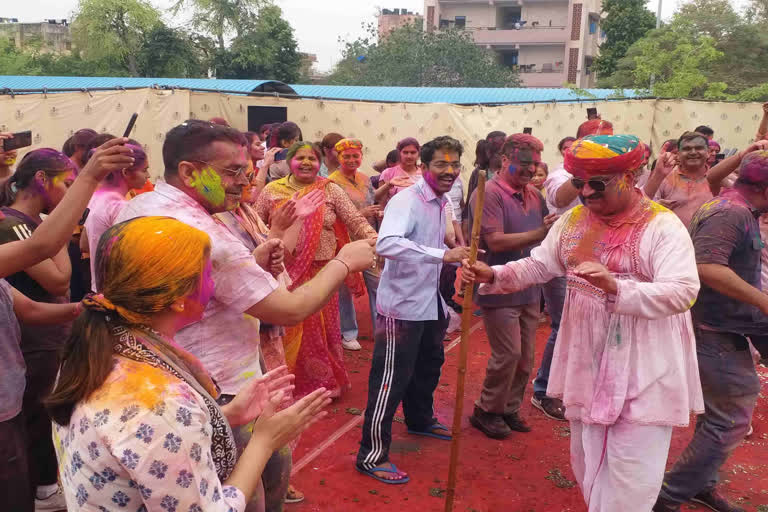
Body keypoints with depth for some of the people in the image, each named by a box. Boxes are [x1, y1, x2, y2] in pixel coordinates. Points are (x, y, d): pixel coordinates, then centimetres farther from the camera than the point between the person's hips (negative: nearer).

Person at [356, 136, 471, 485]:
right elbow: (386, 243, -38)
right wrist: (443, 254, -42)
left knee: (429, 365, 26)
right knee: (392, 378, -2)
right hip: (401, 305, -9)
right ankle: (372, 455, 11)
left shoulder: (441, 202, 8)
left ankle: (420, 420, 50)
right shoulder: (406, 201, -21)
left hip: (430, 301, 10)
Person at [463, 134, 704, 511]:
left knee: (629, 482, 2)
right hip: (586, 365, 6)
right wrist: (493, 275, -13)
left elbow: (683, 291, -24)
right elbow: (538, 265, 5)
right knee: (588, 462, 20)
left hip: (641, 373, -5)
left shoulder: (663, 226, -14)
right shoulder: (573, 221, 5)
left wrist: (616, 286, -38)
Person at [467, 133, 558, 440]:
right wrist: (539, 234, -27)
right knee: (508, 354, -4)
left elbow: (547, 238, 16)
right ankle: (487, 412, 16)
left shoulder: (535, 196, 8)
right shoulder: (489, 193, -13)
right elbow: (495, 241, -23)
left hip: (529, 290, 7)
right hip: (500, 290, -7)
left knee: (525, 357, 13)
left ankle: (510, 409, 30)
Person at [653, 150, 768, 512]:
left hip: (719, 329, 11)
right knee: (730, 420, -5)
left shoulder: (730, 206, 11)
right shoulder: (734, 212, -20)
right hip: (718, 333, -11)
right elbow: (707, 266, -33)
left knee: (719, 412, 21)